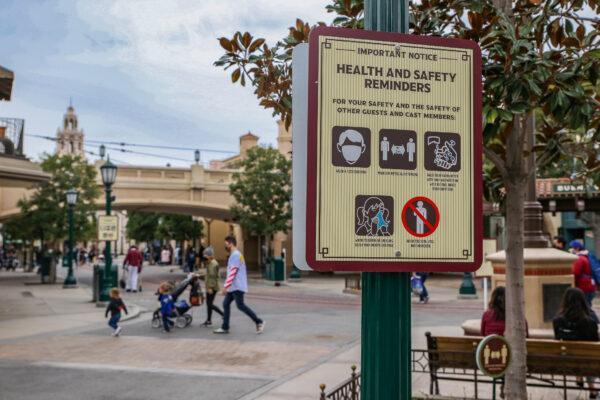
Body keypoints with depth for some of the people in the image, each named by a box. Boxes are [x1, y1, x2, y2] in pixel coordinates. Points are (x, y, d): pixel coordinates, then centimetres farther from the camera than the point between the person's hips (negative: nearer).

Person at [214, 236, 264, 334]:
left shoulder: (235, 255, -15)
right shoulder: (236, 255, 18)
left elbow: (232, 273, -22)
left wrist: (225, 286, -21)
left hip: (237, 287, -10)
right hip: (233, 287, 10)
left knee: (240, 305, -9)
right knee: (226, 304, 8)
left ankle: (259, 322, -1)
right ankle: (225, 328, 11)